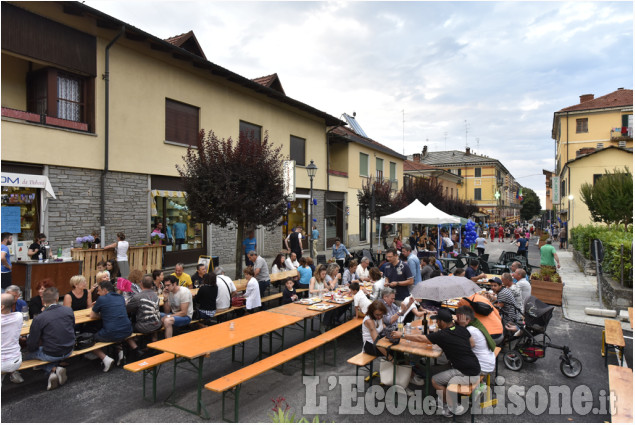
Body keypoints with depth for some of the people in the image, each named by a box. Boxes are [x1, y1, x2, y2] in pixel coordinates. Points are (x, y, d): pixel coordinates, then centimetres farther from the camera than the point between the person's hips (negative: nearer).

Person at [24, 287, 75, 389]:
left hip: (51, 355, -5)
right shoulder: (69, 310, -7)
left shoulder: (39, 319, -18)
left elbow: (31, 346, -10)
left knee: (28, 354, 20)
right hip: (68, 351, 5)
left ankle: (53, 370, 1)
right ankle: (56, 369, 7)